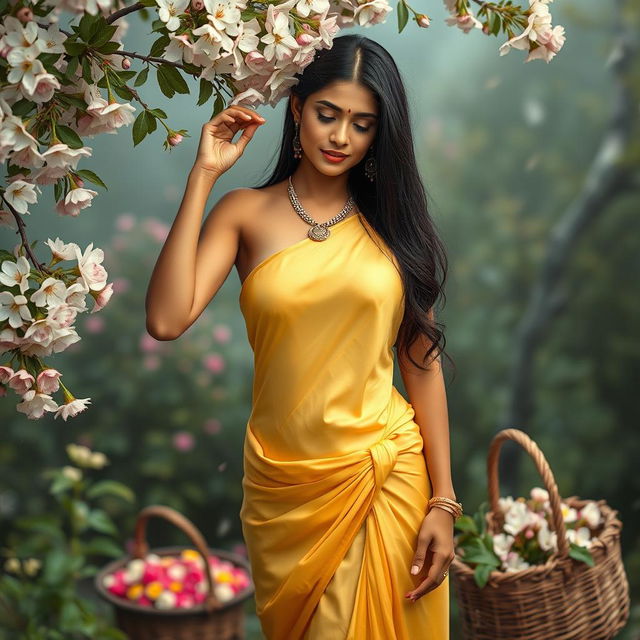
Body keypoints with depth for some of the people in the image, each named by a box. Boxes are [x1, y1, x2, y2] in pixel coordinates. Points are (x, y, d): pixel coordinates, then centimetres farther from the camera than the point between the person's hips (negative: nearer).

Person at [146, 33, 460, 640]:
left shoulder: (392, 220, 2)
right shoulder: (245, 212, -1)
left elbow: (422, 361, 1)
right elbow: (166, 320, -16)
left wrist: (442, 501, -3)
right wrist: (203, 176, -13)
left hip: (388, 476, 0)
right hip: (283, 482, 0)